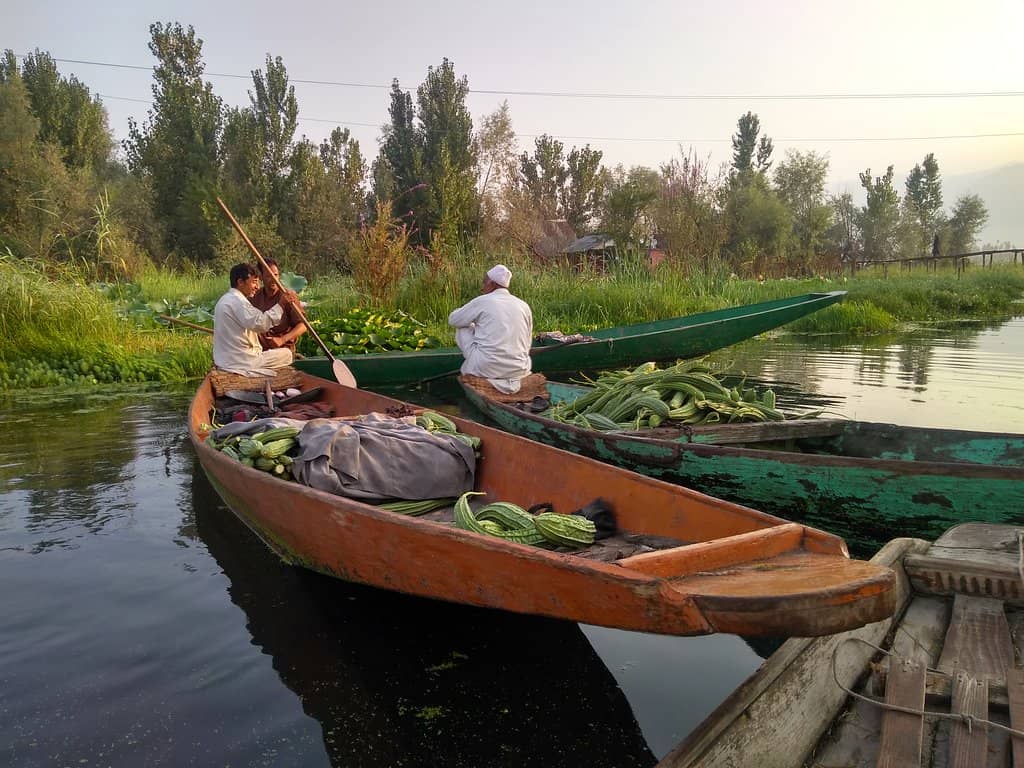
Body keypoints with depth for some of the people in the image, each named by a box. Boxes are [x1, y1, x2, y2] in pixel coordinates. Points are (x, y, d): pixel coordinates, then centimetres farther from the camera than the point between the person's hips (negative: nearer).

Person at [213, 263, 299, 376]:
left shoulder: (224, 299, 18)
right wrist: (280, 305, -32)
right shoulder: (237, 301, -18)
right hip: (241, 364, -10)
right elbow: (260, 324, -31)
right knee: (286, 354, -3)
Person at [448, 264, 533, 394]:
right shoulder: (524, 306, 8)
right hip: (519, 371, 5)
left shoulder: (483, 301, -4)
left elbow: (452, 320, 9)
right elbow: (527, 345, 14)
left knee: (463, 328, 16)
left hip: (486, 368, -5)